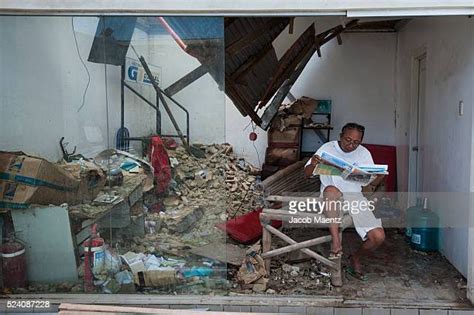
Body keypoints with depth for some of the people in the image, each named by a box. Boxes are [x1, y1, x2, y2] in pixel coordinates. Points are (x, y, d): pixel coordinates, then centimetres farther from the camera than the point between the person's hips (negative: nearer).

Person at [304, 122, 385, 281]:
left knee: (378, 236, -15)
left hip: (355, 196, 3)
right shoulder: (327, 148, -3)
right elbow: (307, 174, -3)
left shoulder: (364, 153, 4)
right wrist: (313, 164, -26)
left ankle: (355, 258, 17)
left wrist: (380, 175, -19)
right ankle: (336, 240, -35)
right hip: (331, 197, -2)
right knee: (331, 189, -41)